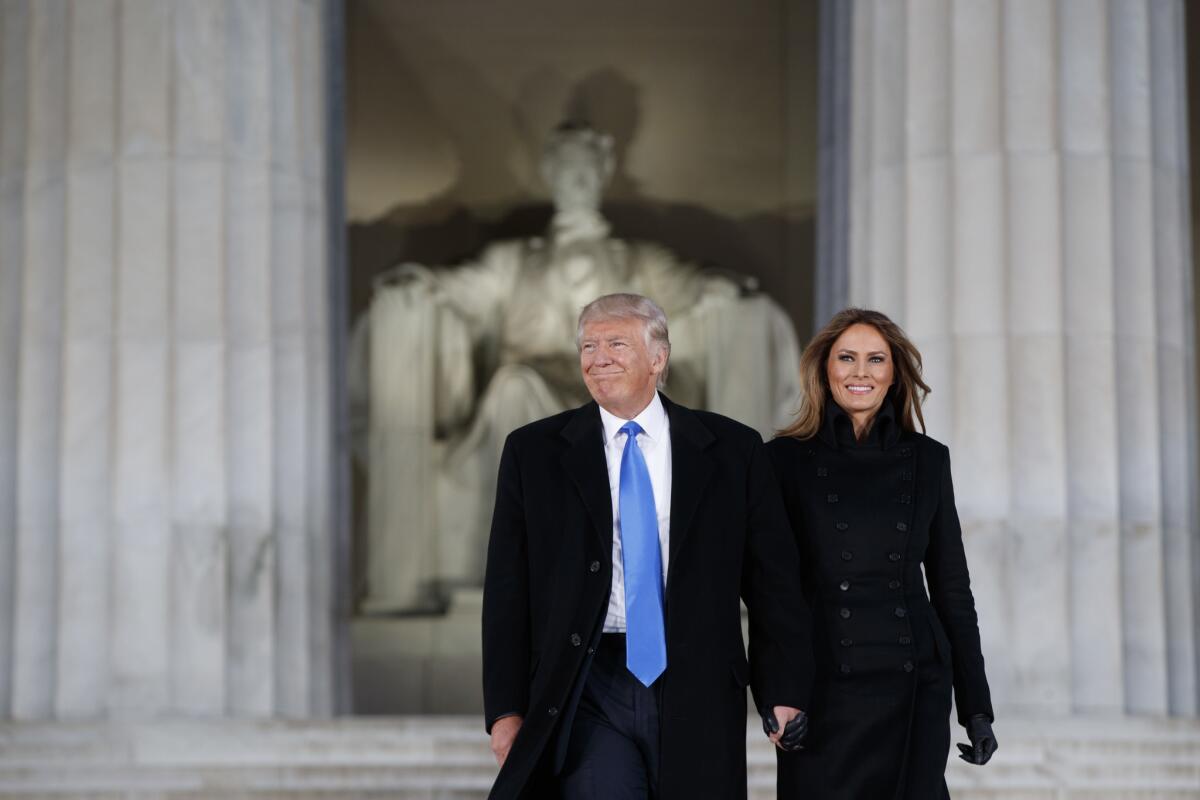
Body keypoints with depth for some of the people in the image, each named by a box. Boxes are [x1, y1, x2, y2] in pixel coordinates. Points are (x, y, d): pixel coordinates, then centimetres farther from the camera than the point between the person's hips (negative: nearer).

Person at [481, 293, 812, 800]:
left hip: (698, 697, 1)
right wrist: (506, 709, -1)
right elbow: (507, 592, 4)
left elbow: (773, 580, 5)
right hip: (587, 695, 0)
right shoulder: (533, 452, 5)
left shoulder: (733, 450, 5)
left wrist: (783, 694, -1)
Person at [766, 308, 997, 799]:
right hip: (823, 695, -2)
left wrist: (977, 707, 6)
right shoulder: (787, 460, 2)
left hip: (915, 691, 2)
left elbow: (952, 589, 10)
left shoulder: (927, 460, 8)